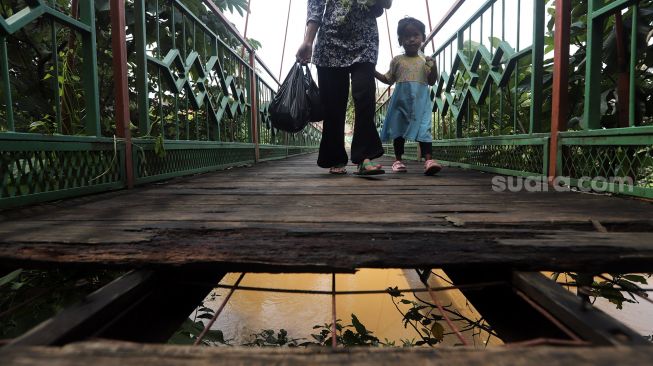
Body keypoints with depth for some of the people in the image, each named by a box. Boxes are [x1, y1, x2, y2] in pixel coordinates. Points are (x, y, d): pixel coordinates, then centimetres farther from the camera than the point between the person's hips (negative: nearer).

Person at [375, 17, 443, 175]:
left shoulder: (426, 61, 8)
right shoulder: (397, 61, 8)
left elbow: (431, 82, 8)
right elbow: (388, 80, 13)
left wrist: (434, 67, -10)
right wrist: (373, 72, 1)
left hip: (420, 101, -1)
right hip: (401, 100, 1)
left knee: (423, 129, -12)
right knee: (399, 129, 7)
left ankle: (429, 160, -18)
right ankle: (398, 160, 18)